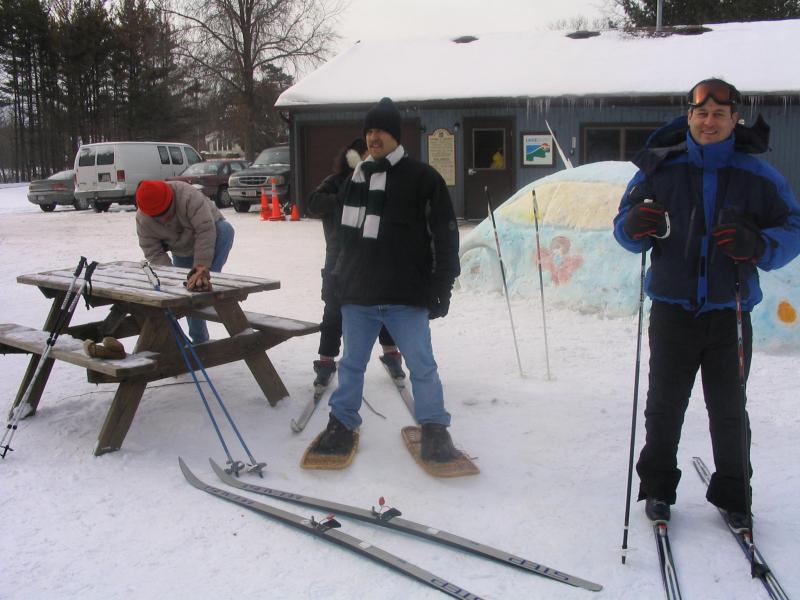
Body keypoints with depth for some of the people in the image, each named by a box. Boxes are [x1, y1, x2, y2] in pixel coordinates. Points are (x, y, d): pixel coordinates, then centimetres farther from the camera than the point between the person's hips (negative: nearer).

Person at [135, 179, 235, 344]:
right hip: (182, 253, 4)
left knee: (226, 229, -37)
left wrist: (201, 267, -46)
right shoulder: (142, 219, -23)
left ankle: (207, 277, -44)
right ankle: (199, 340, 18)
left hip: (210, 239, -3)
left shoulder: (189, 196, -38)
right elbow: (153, 253, -20)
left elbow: (206, 230, -43)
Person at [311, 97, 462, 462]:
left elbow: (445, 237, -4)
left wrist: (441, 288, -7)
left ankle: (435, 430, 13)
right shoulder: (357, 178, 11)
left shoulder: (423, 178, -4)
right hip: (358, 295, 5)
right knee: (352, 363, 13)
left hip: (406, 298, -4)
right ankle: (341, 424, 27)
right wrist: (340, 276, 17)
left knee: (422, 366, 1)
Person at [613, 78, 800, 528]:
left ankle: (733, 495, 26)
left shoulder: (757, 175, 0)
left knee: (729, 409, 10)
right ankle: (657, 487, 25)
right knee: (665, 404, 9)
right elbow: (626, 227, 6)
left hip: (729, 312, 0)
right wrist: (635, 225, -19)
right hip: (673, 309, 0)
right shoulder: (662, 169, 1)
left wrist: (758, 245, -19)